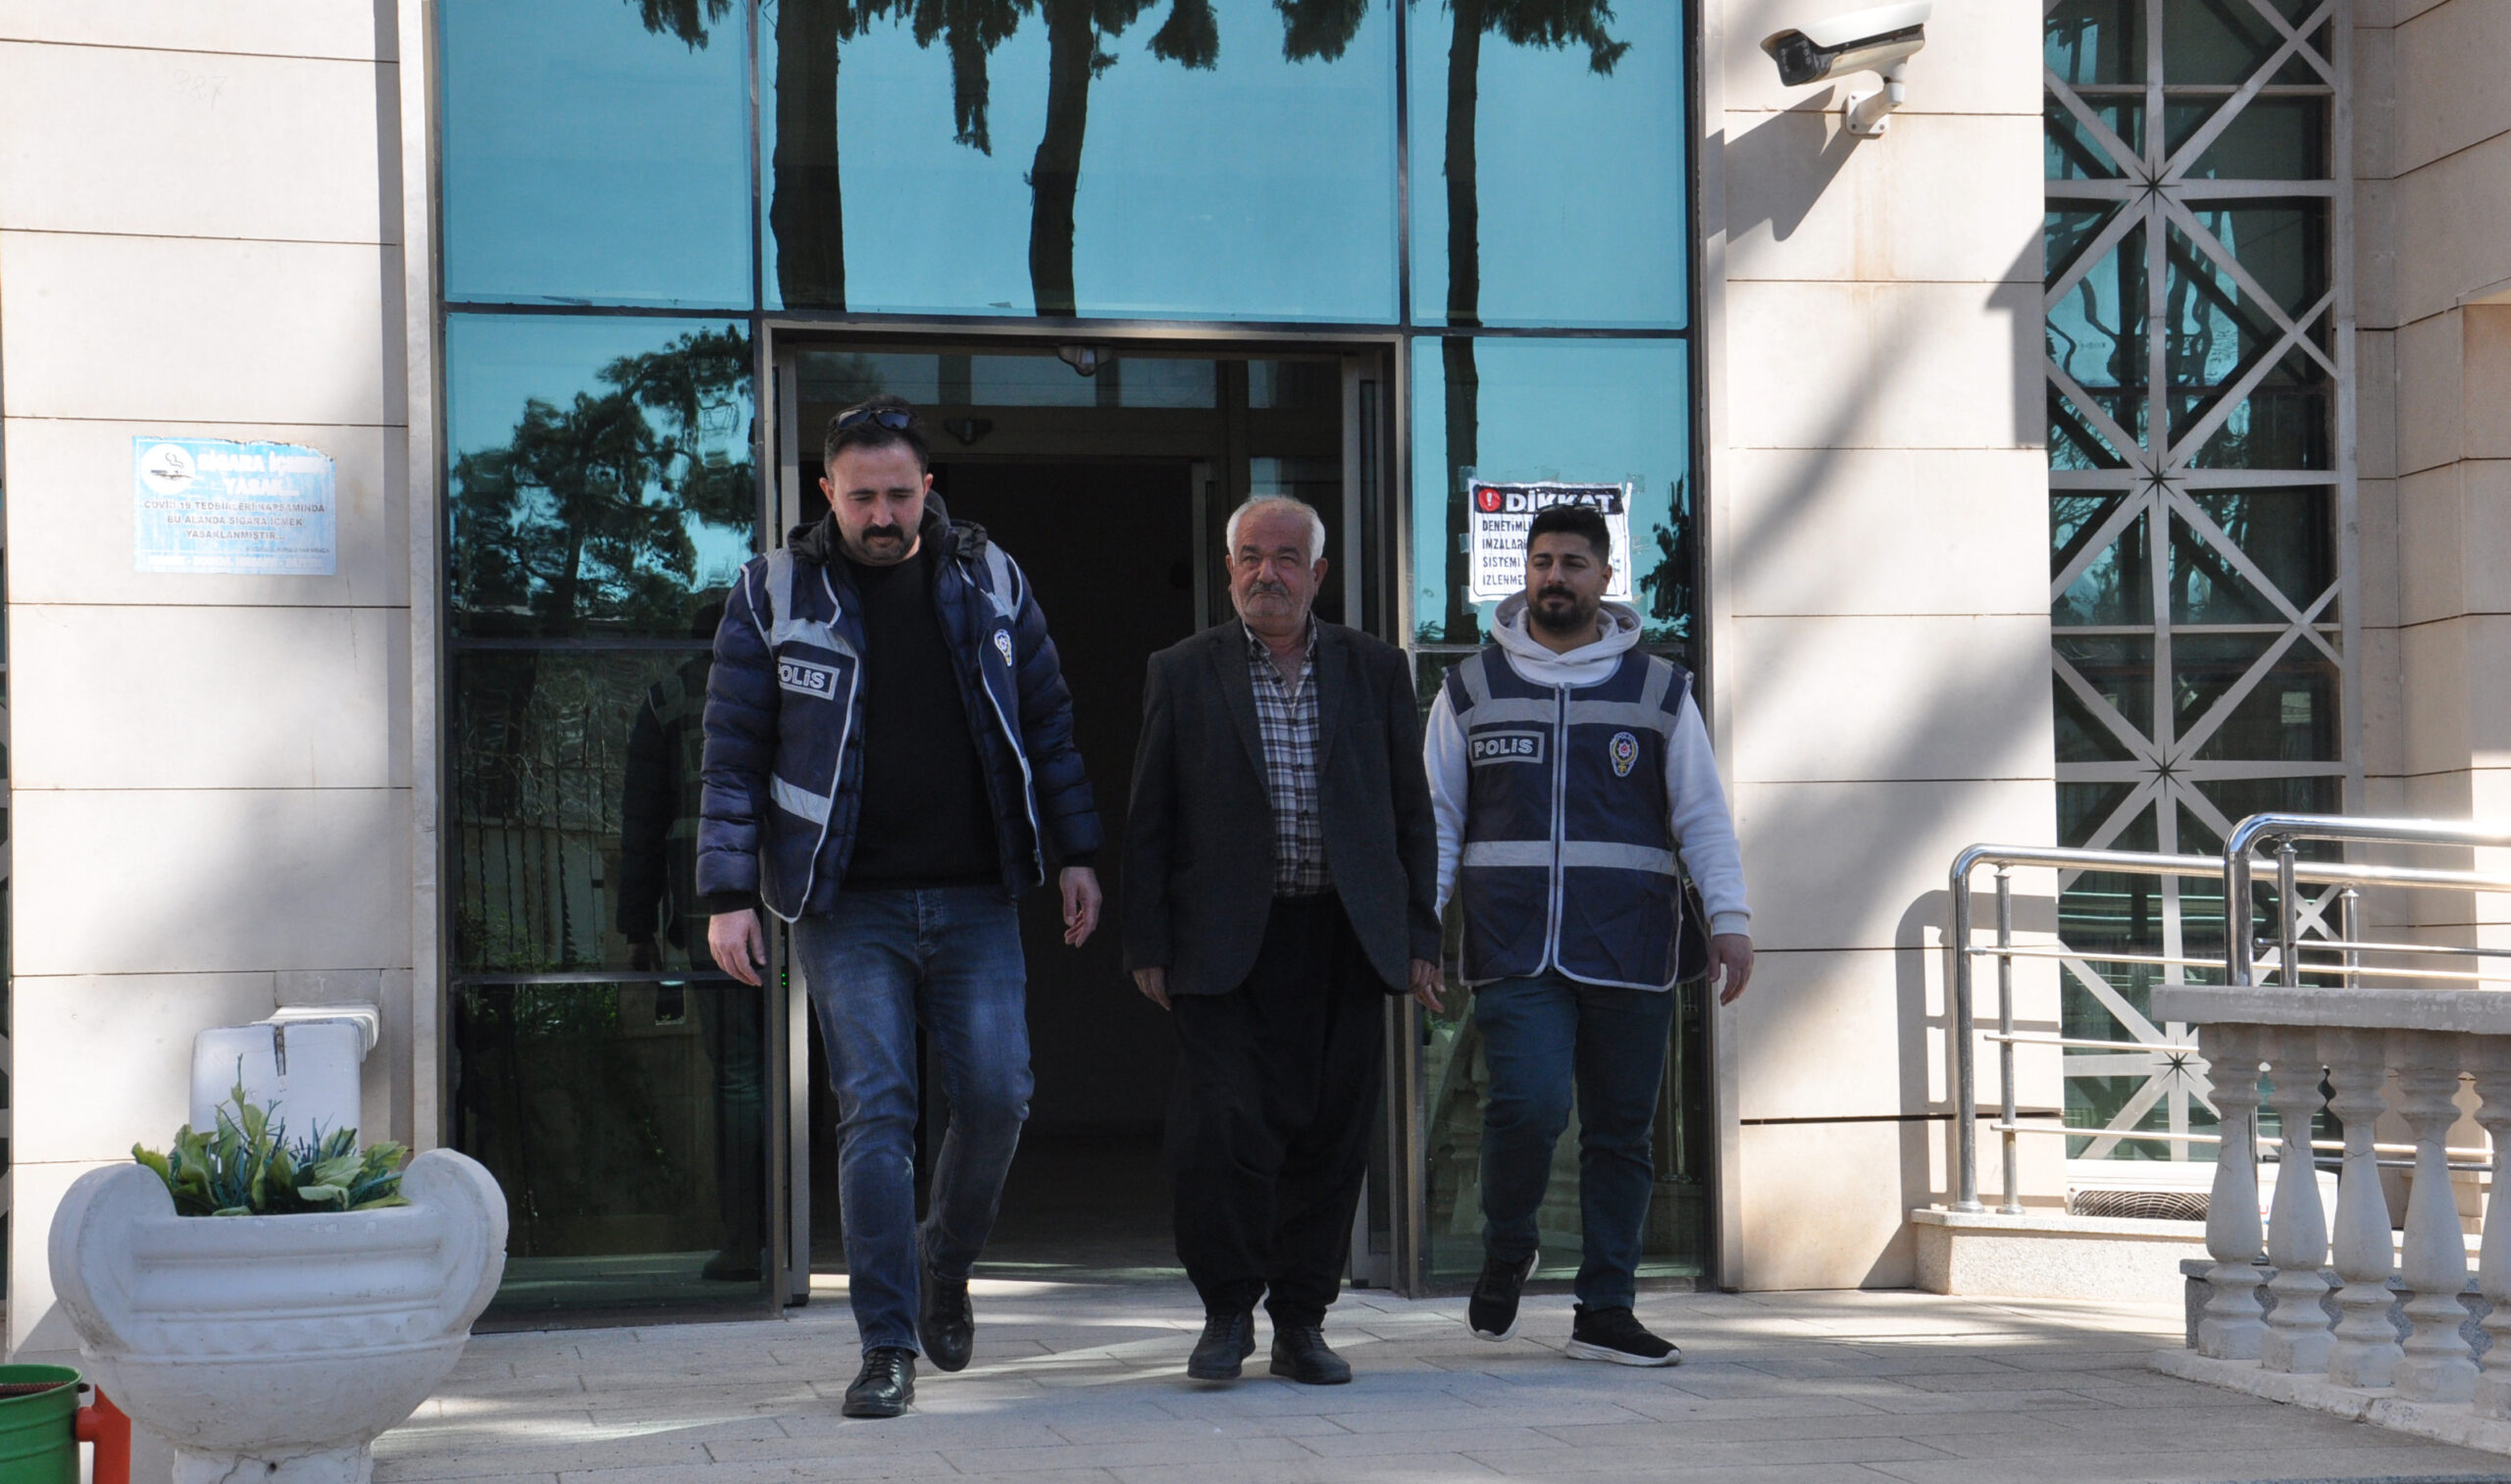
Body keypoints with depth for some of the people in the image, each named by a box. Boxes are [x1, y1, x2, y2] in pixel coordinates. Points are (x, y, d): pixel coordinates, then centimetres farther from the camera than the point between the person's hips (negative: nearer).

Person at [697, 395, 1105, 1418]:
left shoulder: (988, 581, 6)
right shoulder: (773, 594, -1)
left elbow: (1047, 725, 13)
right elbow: (733, 756, 0)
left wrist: (1074, 855, 9)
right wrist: (729, 894, -6)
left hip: (975, 899, 2)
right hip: (848, 907, -2)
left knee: (996, 1098, -3)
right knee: (875, 1112, -8)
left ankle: (945, 1259, 26)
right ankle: (888, 1345, -2)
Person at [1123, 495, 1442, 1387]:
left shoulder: (1375, 671, 10)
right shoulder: (1183, 675, 6)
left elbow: (1411, 814, 12)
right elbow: (1148, 822, 6)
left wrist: (1418, 938, 5)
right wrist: (1148, 946, -1)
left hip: (1345, 943, 2)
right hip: (1226, 944, -2)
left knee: (1330, 1137, 3)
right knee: (1221, 1127, -11)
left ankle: (1301, 1324, 15)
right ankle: (1228, 1311, 6)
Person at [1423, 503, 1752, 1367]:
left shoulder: (1658, 691, 10)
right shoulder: (1471, 690, 11)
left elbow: (1702, 816, 9)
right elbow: (1435, 818, 13)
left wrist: (1729, 919, -1)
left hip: (1629, 953, 1)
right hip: (1513, 952, -1)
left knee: (1620, 1133, 4)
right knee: (1528, 1103, -19)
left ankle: (1605, 1312, 13)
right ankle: (1505, 1254, 9)